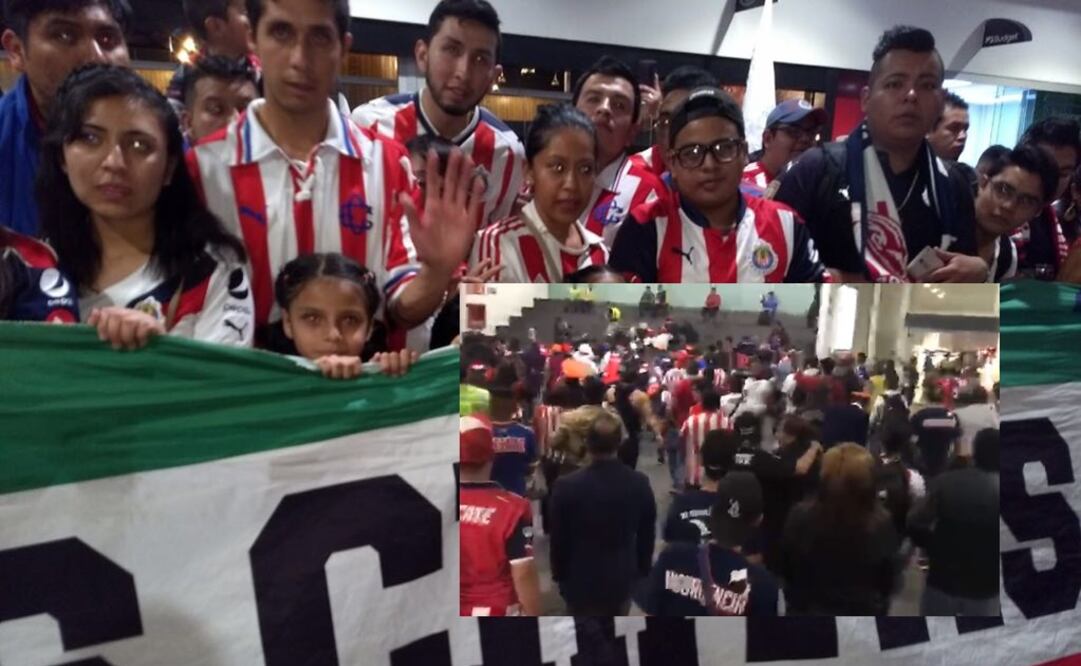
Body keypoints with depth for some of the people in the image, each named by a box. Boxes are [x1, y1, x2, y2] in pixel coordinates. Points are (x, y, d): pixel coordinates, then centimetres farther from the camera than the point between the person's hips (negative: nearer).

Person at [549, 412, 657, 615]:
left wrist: (559, 575, 6)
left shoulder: (567, 486, -20)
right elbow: (647, 535, 1)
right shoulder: (640, 483, -11)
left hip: (580, 580, -2)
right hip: (622, 578, 3)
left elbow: (558, 538, -9)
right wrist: (642, 571, 15)